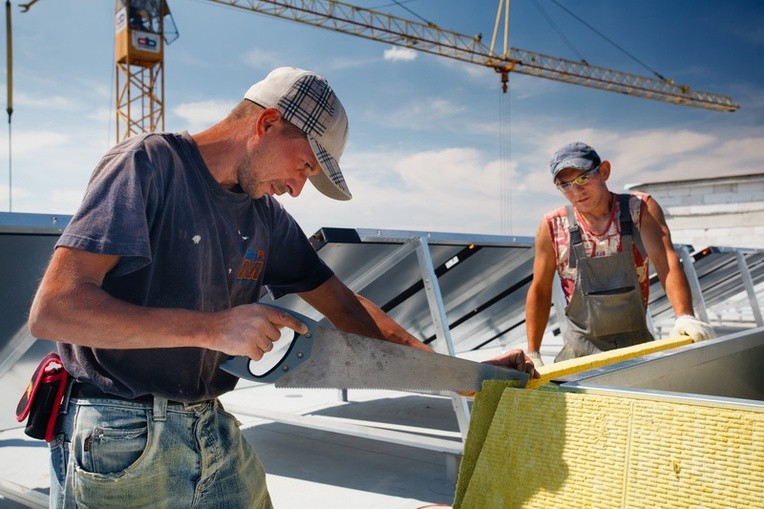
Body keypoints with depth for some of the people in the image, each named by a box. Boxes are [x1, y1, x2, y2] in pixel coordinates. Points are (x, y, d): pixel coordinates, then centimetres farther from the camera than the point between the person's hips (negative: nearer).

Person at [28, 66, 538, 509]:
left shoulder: (267, 217, 7)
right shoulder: (149, 163, -13)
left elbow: (346, 307, 12)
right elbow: (53, 309, -21)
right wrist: (210, 327, -25)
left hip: (217, 436, 6)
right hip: (119, 445, -6)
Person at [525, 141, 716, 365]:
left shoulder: (641, 209, -4)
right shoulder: (552, 226, -3)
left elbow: (667, 262, -17)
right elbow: (539, 291, 4)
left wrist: (684, 316, -34)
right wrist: (533, 354, 3)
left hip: (637, 343, 0)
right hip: (581, 349, 0)